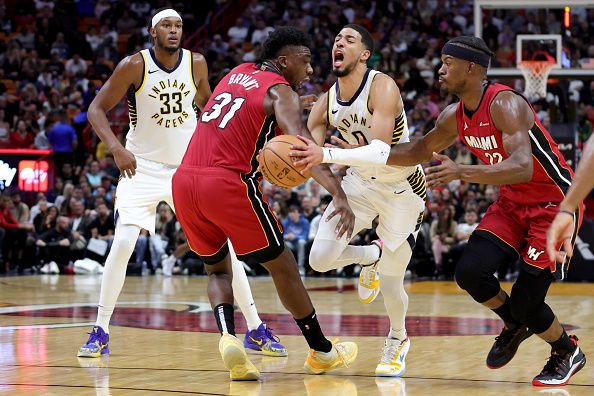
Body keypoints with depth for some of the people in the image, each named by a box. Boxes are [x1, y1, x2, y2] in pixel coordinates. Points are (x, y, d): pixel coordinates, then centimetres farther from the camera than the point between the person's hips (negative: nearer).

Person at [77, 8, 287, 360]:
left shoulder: (196, 63, -4)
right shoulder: (135, 66, -13)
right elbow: (97, 108, -8)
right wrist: (116, 147, -24)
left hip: (190, 167, 2)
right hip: (143, 168, -2)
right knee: (122, 244, -16)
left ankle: (257, 331, 4)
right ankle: (100, 332, -3)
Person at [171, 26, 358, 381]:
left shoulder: (237, 73, 22)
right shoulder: (281, 92, 1)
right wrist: (339, 195, -26)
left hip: (184, 182, 6)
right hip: (229, 183, -6)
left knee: (218, 269, 23)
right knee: (282, 266, 10)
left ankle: (228, 336, -4)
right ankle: (322, 352, 20)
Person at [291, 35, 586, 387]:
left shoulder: (505, 104, -27)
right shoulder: (455, 116, -1)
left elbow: (523, 168, -40)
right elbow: (420, 150, 16)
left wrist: (463, 172, -52)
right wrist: (354, 154, 8)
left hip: (555, 202, -7)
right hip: (513, 202, 7)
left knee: (526, 301, -12)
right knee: (470, 271, -10)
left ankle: (568, 353, 19)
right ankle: (515, 326, 19)